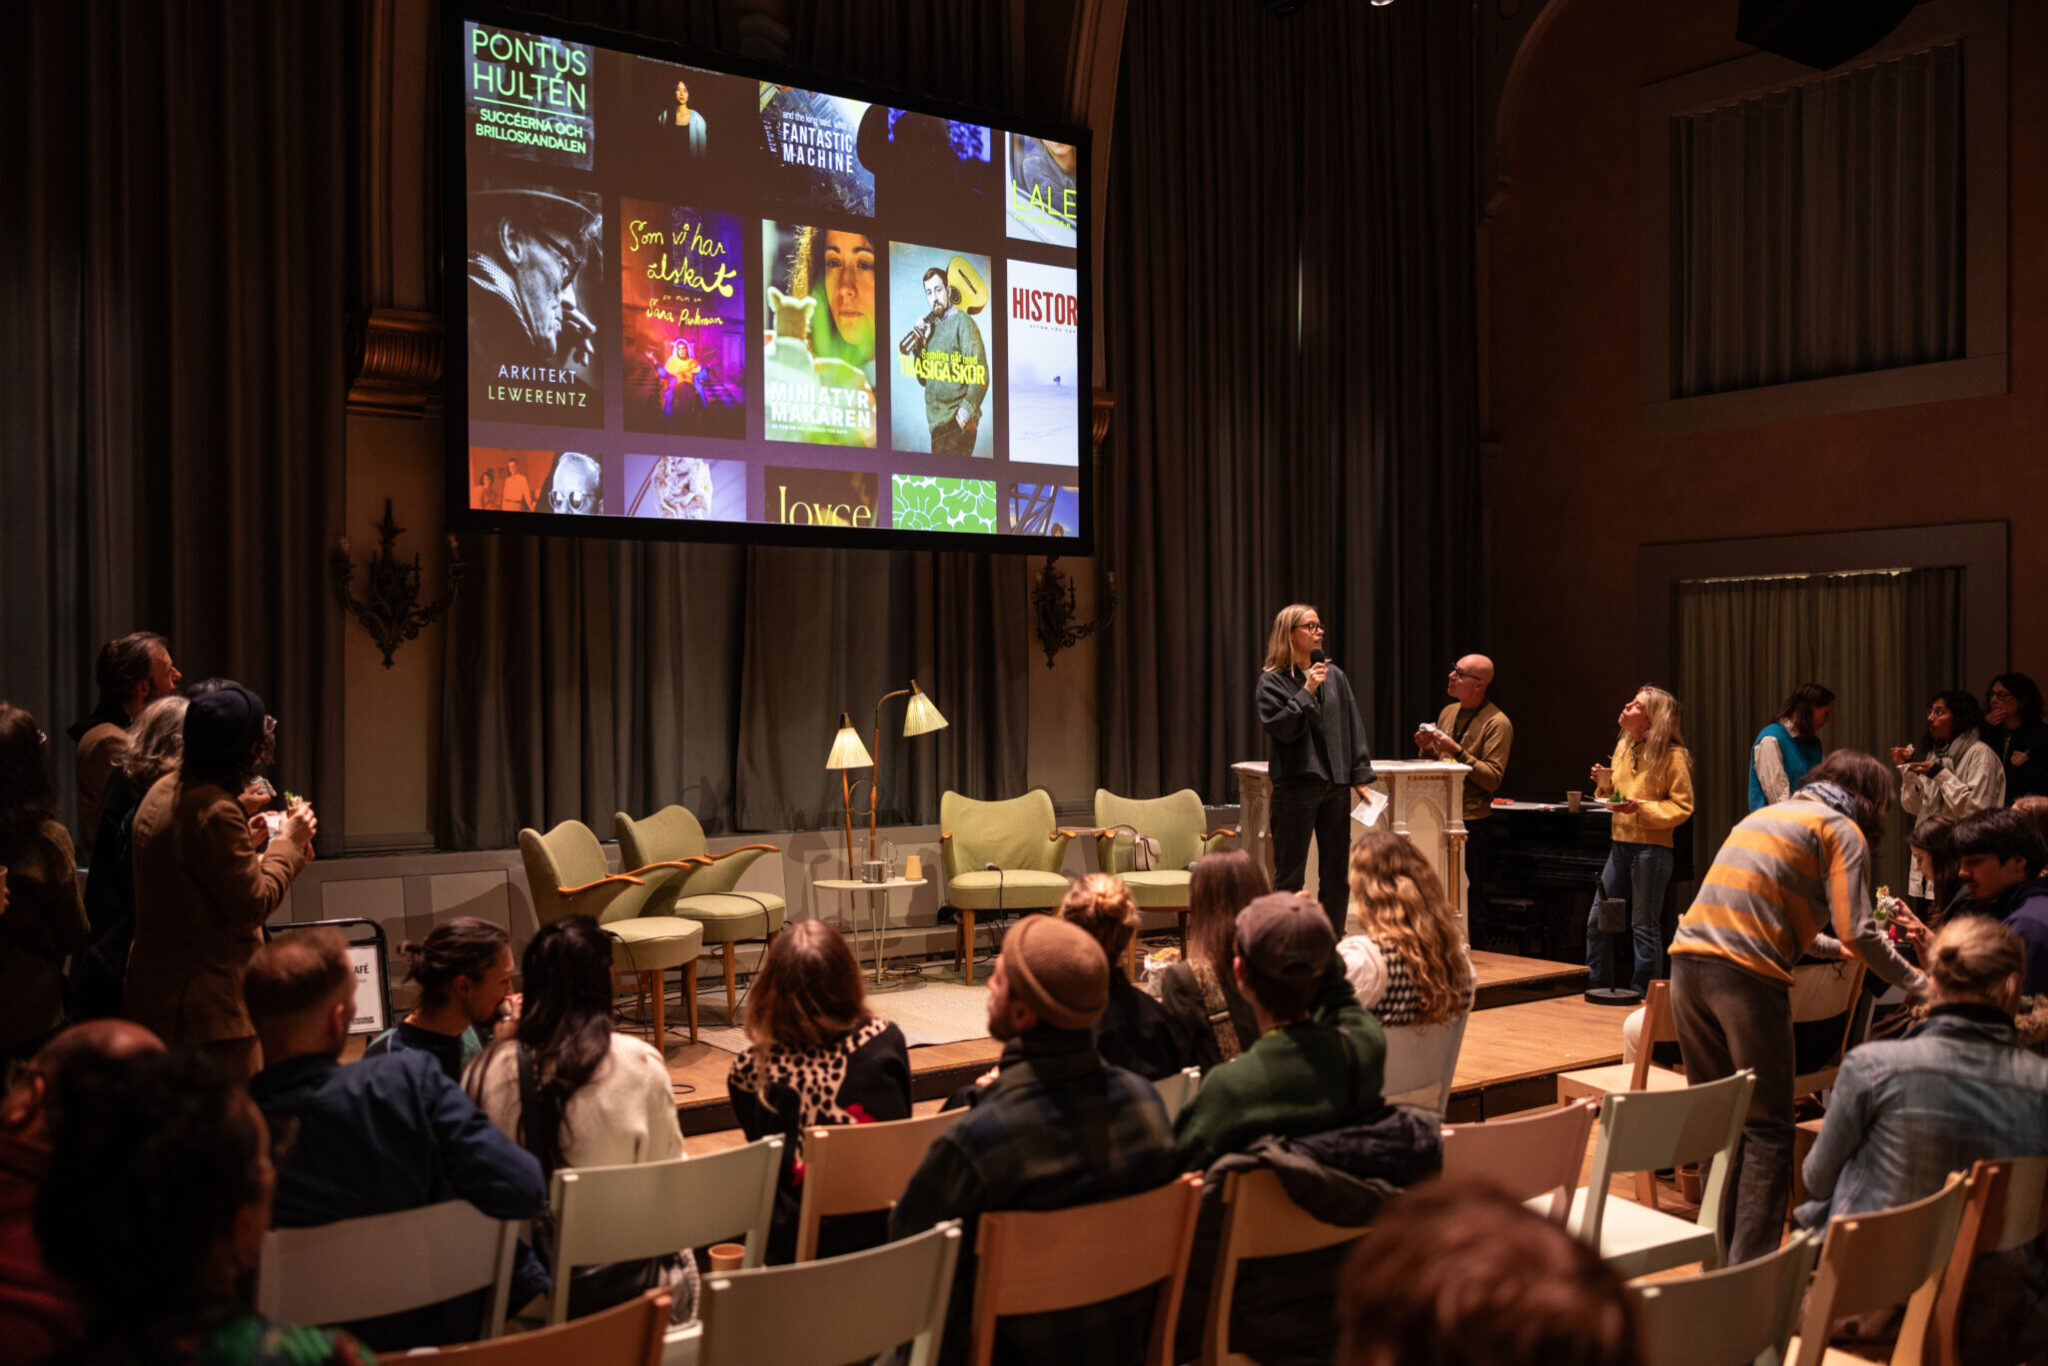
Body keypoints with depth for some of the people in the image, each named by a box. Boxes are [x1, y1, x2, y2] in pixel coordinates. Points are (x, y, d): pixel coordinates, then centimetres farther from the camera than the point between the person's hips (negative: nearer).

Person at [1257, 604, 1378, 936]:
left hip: (1336, 785, 5)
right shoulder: (1273, 680, -2)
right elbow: (1277, 728, -14)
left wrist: (1360, 776, 7)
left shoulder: (1334, 676, 11)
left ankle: (1334, 943, 19)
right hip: (1296, 785, -5)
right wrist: (1306, 693, -16)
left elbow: (1354, 726, 12)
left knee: (1336, 872, 10)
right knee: (1290, 874, 0)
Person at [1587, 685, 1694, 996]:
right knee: (1597, 920, 9)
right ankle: (1596, 988, 21)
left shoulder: (1672, 755, -11)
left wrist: (1641, 807, -21)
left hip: (1653, 847, -7)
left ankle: (1641, 995, 14)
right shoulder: (1624, 746, 10)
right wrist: (1605, 783, 0)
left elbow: (1682, 807, -11)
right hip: (1621, 842, 7)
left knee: (1644, 926, 2)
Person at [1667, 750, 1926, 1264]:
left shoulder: (1764, 814, 27)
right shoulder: (1842, 831, 4)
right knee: (1766, 1130, 2)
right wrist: (1918, 983, 7)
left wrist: (1836, 947, 39)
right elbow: (1858, 932, -6)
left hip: (1688, 962, 7)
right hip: (1745, 976, -7)